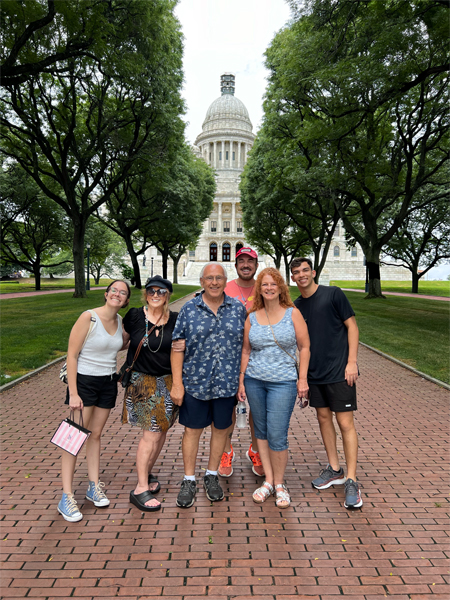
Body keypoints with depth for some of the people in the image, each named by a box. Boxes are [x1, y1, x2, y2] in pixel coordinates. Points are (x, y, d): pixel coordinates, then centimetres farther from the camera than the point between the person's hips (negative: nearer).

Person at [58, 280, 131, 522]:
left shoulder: (119, 321, 2)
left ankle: (94, 486, 27)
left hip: (108, 382, 6)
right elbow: (72, 355, -15)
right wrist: (73, 393, -17)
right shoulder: (89, 318, -16)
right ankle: (66, 497, 9)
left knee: (95, 434, 15)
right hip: (84, 381, -5)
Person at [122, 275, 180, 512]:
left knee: (161, 431, 13)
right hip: (141, 381, -3)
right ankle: (140, 489, 9)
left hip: (167, 382, 4)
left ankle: (146, 473, 35)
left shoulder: (175, 320, -1)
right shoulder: (134, 316, -6)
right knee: (151, 434, -5)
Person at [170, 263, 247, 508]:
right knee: (192, 430, 8)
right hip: (194, 383, -1)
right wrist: (177, 383, -7)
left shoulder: (238, 308, 1)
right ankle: (189, 481, 26)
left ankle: (212, 476, 34)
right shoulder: (188, 309, -2)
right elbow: (178, 347, -3)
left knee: (220, 429, 14)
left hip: (227, 383, 1)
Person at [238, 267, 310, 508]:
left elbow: (304, 347, 2)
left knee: (277, 436, -5)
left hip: (283, 382, -3)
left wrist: (303, 378, -4)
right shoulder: (252, 318, 5)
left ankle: (279, 484, 16)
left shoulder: (292, 313, -1)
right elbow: (246, 351, 11)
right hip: (254, 381, 3)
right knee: (261, 432, 12)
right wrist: (241, 381, 8)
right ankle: (268, 480, 27)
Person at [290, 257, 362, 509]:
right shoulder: (297, 306, 8)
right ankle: (334, 469, 30)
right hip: (315, 373, 6)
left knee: (346, 423, -2)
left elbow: (352, 327, -6)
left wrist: (352, 361, -13)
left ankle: (351, 481, 8)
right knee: (323, 418, 13)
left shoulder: (333, 294, -7)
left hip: (339, 371, -5)